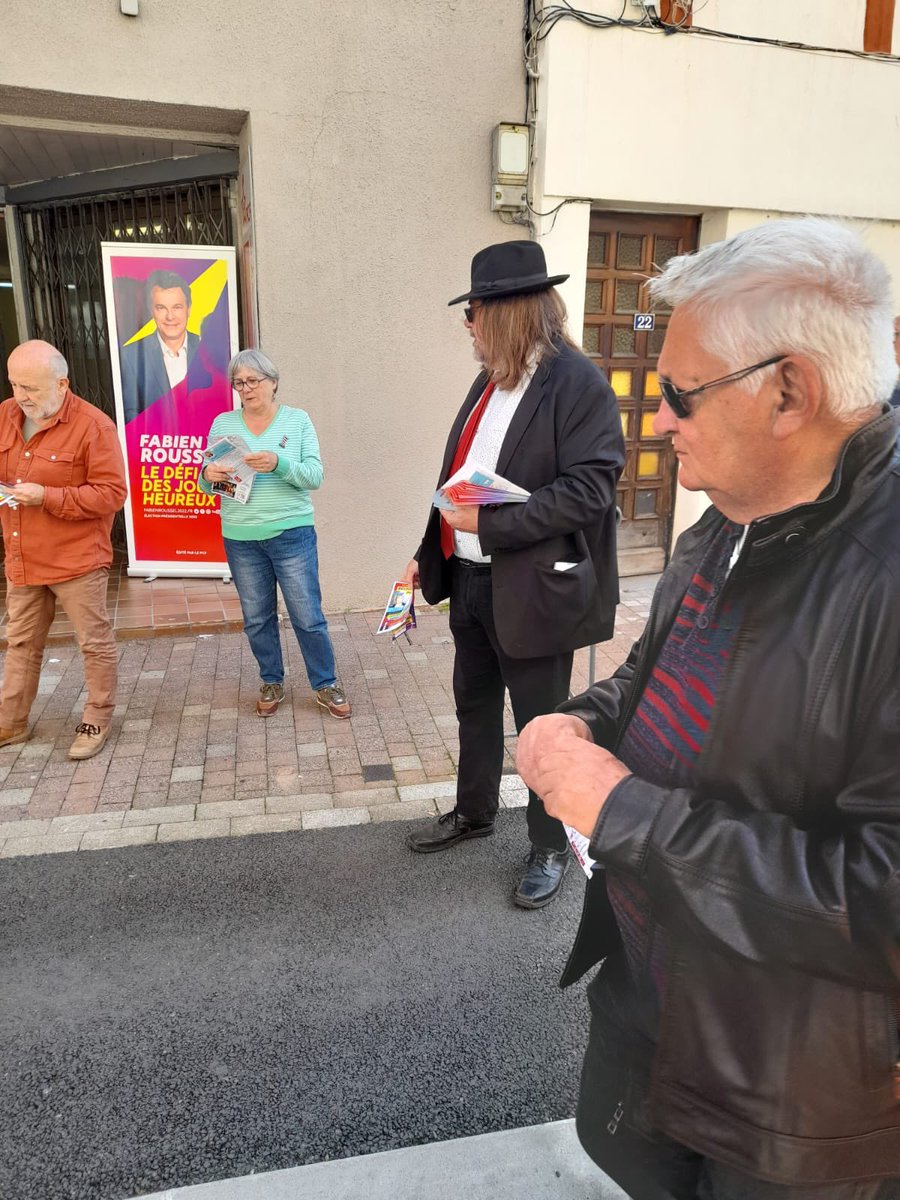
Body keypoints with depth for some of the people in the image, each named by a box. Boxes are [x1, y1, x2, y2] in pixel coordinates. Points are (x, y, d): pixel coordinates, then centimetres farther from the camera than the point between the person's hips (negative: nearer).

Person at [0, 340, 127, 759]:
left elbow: (112, 493, -17)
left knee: (95, 643, 6)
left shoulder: (93, 426, -15)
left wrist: (47, 496, -23)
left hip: (77, 560, -6)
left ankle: (97, 721, 22)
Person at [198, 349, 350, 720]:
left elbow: (315, 476, -8)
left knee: (308, 617, 2)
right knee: (256, 619, 13)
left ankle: (326, 685, 19)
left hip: (291, 534, -2)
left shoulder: (297, 420, 0)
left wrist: (279, 464, -26)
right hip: (240, 538, 3)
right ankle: (271, 683, 31)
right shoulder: (222, 424, 6)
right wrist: (208, 475, -17)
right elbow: (207, 484, 7)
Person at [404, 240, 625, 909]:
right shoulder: (490, 382, 11)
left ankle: (551, 848, 29)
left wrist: (489, 523, -24)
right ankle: (474, 813, 43)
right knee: (474, 704, 21)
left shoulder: (579, 383, -15)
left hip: (532, 590, -8)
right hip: (470, 578, 8)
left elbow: (588, 488, -22)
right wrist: (429, 554, 14)